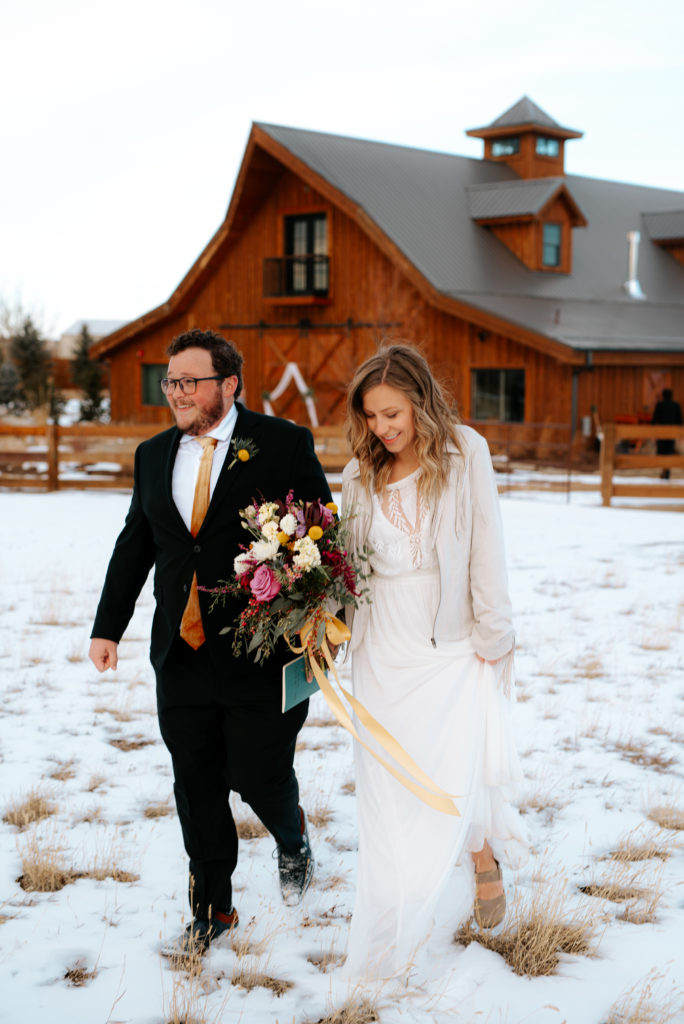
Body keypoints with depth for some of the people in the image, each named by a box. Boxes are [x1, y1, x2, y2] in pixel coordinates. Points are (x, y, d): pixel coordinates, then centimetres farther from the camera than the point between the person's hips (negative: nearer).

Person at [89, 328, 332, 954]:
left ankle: (293, 840, 36)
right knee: (197, 786, 10)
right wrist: (108, 628, 12)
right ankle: (212, 909, 27)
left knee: (259, 776, 0)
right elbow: (135, 545, 17)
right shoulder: (154, 456, 10)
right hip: (181, 657, 5)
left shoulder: (285, 445, -5)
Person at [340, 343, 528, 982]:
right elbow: (350, 561, 12)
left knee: (449, 780, -5)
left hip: (450, 648, -3)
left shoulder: (464, 453, -7)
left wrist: (492, 637, -4)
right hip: (383, 651, 3)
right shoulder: (361, 474, 3)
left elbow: (486, 550, -5)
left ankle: (482, 856, 29)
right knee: (387, 789, 5)